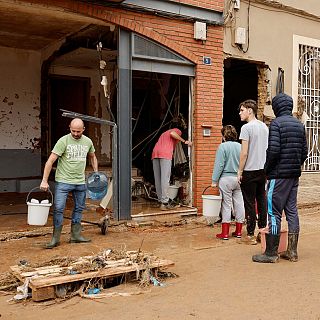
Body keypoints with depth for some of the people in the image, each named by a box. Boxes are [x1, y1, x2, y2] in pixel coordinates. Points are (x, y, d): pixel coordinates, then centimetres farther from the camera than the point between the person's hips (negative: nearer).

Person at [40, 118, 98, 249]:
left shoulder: (88, 142, 5)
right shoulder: (63, 141, -12)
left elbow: (92, 157, 24)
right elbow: (50, 161, -14)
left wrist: (96, 173, 16)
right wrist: (44, 180, -18)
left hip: (80, 182, 5)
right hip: (63, 181, -5)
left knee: (79, 208, 12)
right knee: (58, 209, -7)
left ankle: (75, 235, 23)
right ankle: (55, 238, 3)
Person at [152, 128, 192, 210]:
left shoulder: (164, 134, 38)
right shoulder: (177, 131, 18)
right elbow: (172, 134, -7)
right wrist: (184, 141, -2)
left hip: (155, 154, 7)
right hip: (165, 154, -7)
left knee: (157, 179, 6)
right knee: (165, 179, -11)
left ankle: (161, 200, 7)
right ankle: (164, 202, -16)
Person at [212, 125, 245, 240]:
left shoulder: (223, 146, -9)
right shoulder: (240, 146, 4)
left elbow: (219, 165, -11)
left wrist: (215, 180, -6)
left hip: (226, 178, -4)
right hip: (239, 179, 4)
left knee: (226, 205, 1)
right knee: (239, 204, 10)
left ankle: (225, 233, 4)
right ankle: (238, 231, 18)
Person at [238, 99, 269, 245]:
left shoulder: (246, 127, -13)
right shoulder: (264, 127, 11)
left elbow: (244, 153, -16)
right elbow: (268, 150, 14)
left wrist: (240, 171, -8)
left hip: (250, 171, -7)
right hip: (263, 170, 7)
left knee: (250, 203, -1)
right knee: (261, 201, 12)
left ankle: (250, 235, 4)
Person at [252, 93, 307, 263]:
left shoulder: (276, 123, -10)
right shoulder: (299, 124, 12)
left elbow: (273, 150, -19)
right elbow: (304, 151, 11)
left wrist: (267, 169, -6)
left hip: (278, 175, -7)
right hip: (295, 175, 7)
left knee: (274, 213, -3)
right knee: (292, 211, 11)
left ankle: (271, 253, 2)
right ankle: (292, 252, 16)